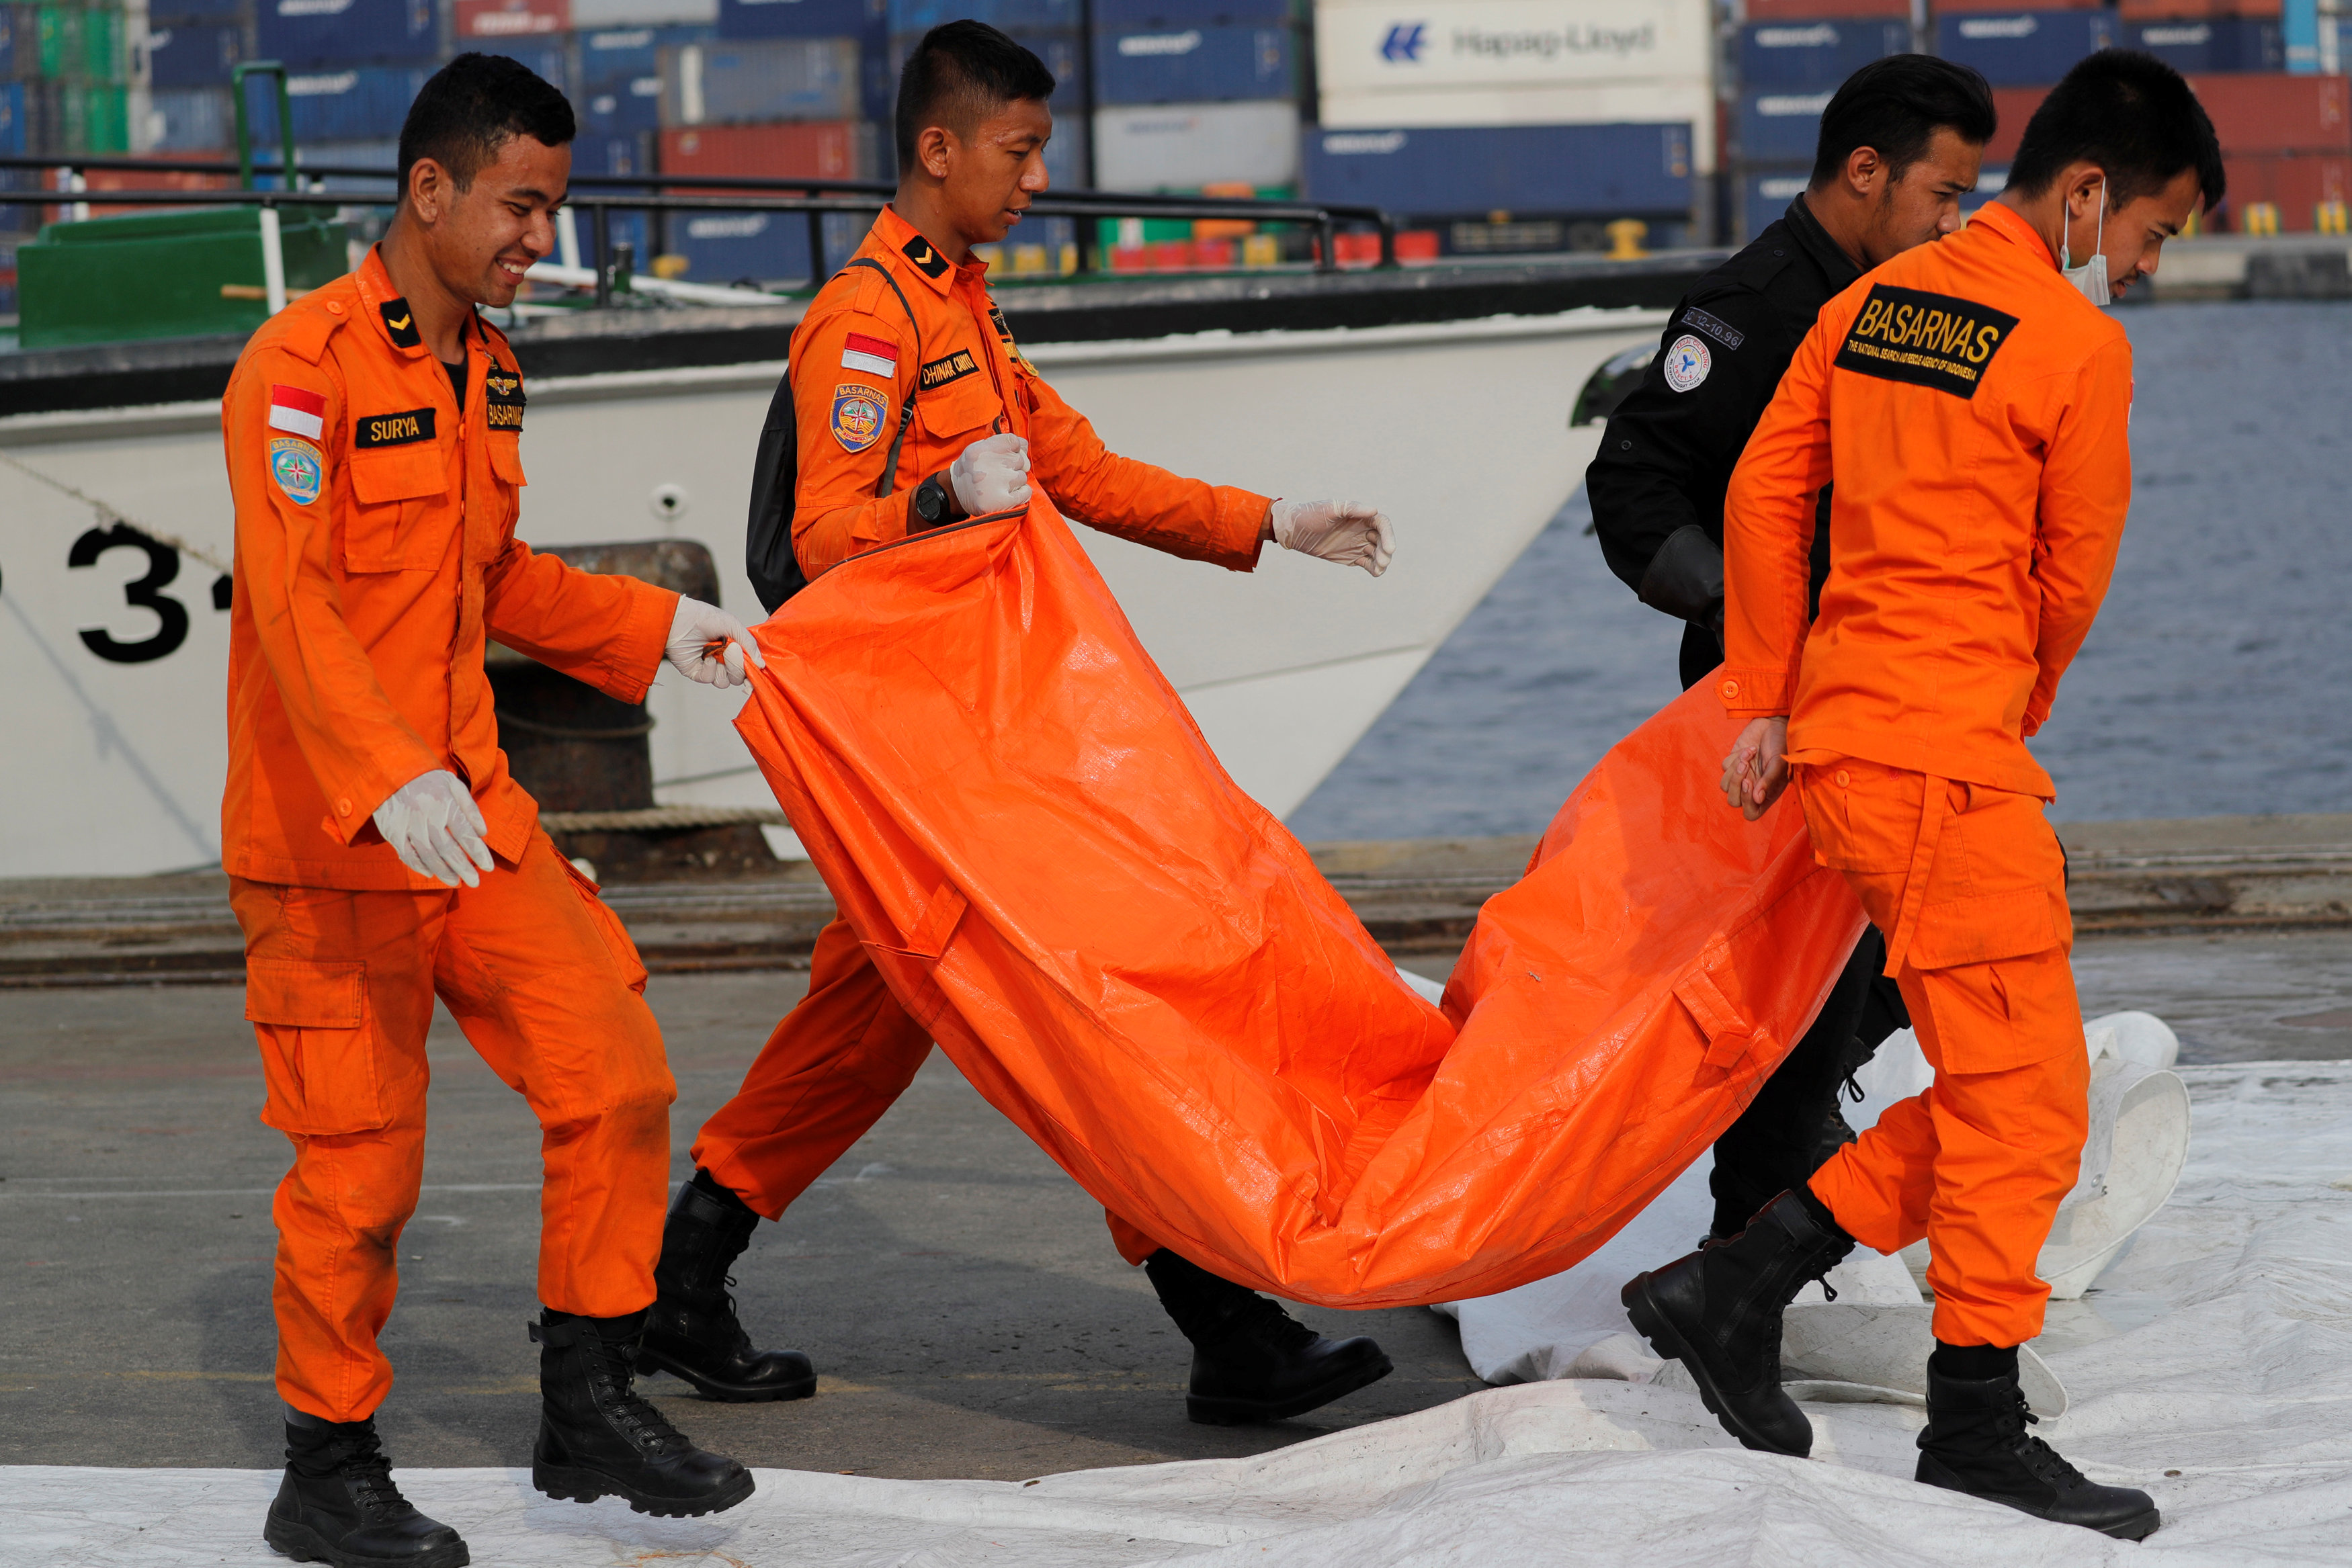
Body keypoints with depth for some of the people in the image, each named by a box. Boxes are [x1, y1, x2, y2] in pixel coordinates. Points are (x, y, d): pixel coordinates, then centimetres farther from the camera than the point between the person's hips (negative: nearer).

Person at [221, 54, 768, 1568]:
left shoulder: (488, 368, 12)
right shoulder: (303, 365, -15)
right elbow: (292, 606, -24)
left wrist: (657, 625, 14)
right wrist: (390, 781, -37)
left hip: (477, 812, 8)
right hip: (328, 837, -8)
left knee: (616, 1078, 1)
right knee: (362, 1160, -2)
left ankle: (589, 1411, 14)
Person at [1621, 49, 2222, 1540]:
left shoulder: (1875, 300, 11)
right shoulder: (2078, 347, -11)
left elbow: (1762, 496, 12)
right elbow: (2072, 581, -2)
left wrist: (1763, 702, 15)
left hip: (1838, 740, 9)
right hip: (1949, 750, -9)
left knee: (1998, 1086, 14)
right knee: (2023, 1090, -2)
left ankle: (1736, 1289, 12)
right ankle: (1978, 1428, 1)